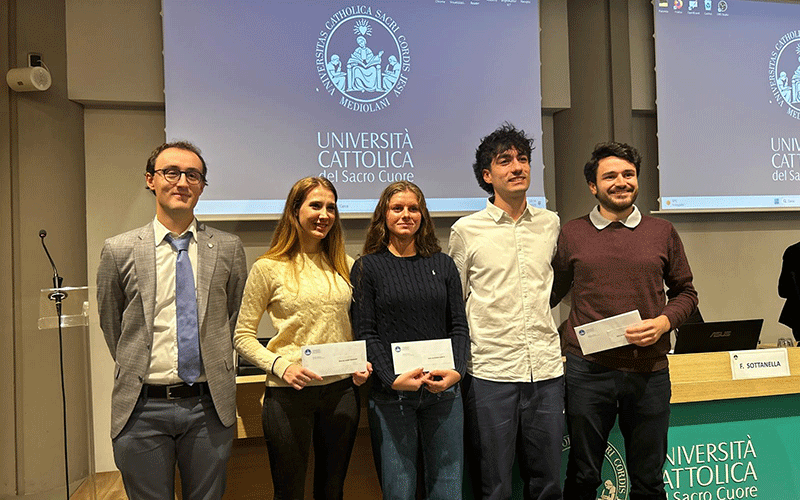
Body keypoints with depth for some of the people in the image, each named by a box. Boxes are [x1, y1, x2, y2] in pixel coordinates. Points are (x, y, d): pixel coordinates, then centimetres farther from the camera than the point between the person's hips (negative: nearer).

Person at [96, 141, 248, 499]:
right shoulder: (119, 251, 0)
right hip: (142, 409, -1)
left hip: (210, 406, 1)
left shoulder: (228, 248, 2)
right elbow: (110, 323, 11)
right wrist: (136, 368, 12)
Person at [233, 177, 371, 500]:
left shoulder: (345, 265, 8)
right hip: (288, 392, -3)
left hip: (341, 389, 4)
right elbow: (243, 336, -3)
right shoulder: (269, 267, -5)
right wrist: (280, 365, -17)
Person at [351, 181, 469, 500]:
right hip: (391, 394, -2)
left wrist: (457, 371, -8)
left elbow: (459, 324, 8)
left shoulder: (442, 264, 11)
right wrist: (393, 378, -16)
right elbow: (365, 333, -3)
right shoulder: (367, 267, 2)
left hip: (444, 390, 3)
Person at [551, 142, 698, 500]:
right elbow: (551, 293, 12)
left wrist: (664, 322, -6)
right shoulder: (571, 234, 4)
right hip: (586, 368, -1)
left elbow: (685, 292, 13)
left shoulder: (662, 233, 7)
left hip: (649, 369, 1)